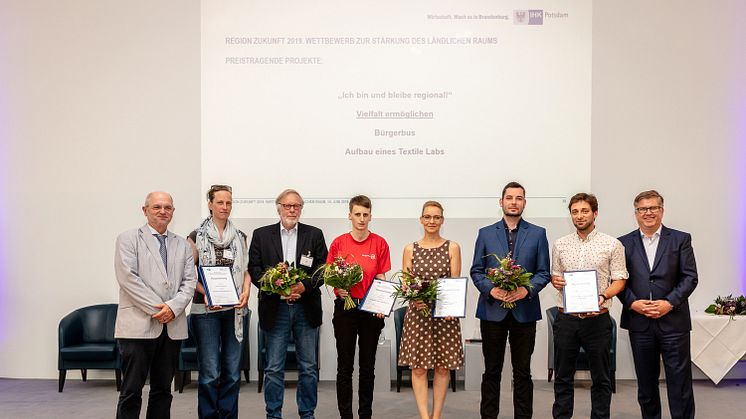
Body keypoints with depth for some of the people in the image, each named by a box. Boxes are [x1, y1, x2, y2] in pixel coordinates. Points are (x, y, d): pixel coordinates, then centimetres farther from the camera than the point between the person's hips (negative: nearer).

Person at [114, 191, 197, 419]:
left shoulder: (182, 245, 16)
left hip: (172, 326, 4)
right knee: (131, 391, -3)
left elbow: (189, 281, 8)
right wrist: (156, 308, -13)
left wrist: (173, 307, -10)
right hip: (139, 325, -4)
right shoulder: (128, 239, 3)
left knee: (163, 390, 9)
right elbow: (128, 278, -8)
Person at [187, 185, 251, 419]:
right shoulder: (196, 237, 1)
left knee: (233, 371, 6)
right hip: (206, 309, -3)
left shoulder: (239, 237, 11)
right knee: (210, 373, -4)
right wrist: (205, 294, -15)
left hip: (234, 309, 3)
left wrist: (246, 292, -3)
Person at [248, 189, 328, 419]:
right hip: (275, 308, -1)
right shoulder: (261, 235, 6)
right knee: (274, 368, 4)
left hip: (306, 307, 1)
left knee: (309, 367, 8)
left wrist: (305, 286, -15)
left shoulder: (314, 234, 7)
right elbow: (254, 269, 1)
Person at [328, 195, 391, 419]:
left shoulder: (379, 243, 1)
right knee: (345, 365, 4)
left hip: (371, 308, 0)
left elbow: (381, 278, 2)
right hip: (345, 306, 0)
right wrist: (339, 287, -15)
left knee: (368, 365, 8)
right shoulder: (339, 243, 1)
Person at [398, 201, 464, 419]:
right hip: (417, 313, 0)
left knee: (443, 367, 4)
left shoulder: (453, 248, 4)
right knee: (418, 367, -1)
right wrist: (414, 299, -16)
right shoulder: (410, 249, 6)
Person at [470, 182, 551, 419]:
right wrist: (491, 289, -13)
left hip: (524, 310, 0)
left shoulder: (538, 234, 6)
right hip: (492, 310, 0)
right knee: (491, 371, 8)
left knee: (522, 372, 7)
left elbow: (543, 272, 3)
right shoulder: (485, 233, 7)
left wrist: (527, 289, -15)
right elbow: (476, 270, 5)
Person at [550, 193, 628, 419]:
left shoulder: (612, 245, 0)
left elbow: (619, 280, -1)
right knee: (563, 376, 10)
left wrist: (604, 296, -19)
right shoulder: (560, 245, 9)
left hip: (597, 318, -2)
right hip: (566, 318, 2)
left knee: (601, 378, 7)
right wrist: (556, 280, -6)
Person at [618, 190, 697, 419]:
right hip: (639, 322, 2)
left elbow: (690, 277, -1)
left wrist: (670, 302, -13)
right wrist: (632, 302, -10)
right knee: (646, 381, 11)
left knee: (680, 381, 0)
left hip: (673, 321, -2)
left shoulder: (680, 239, 3)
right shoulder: (625, 243, 7)